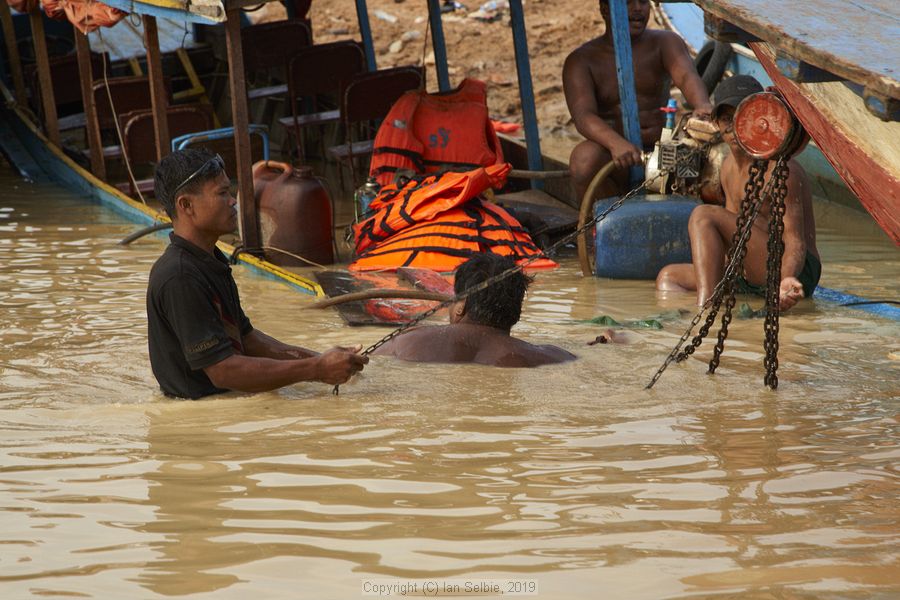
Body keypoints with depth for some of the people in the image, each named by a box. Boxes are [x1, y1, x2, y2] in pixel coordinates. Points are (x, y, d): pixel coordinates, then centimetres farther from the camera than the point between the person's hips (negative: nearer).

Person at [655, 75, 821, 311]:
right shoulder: (729, 168, 15)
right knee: (668, 276, 10)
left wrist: (787, 279, -40)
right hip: (751, 281, 10)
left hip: (793, 273, -10)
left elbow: (796, 242, -20)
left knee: (703, 215, -22)